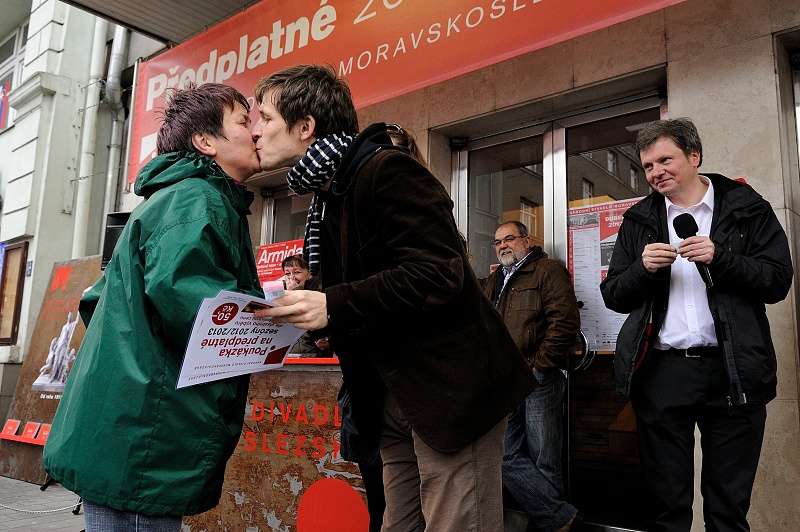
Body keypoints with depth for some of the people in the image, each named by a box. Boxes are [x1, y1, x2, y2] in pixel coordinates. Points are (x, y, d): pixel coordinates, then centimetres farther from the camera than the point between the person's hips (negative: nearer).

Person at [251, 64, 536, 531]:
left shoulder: (387, 172, -14)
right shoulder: (327, 197, 16)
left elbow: (437, 276, -24)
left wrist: (333, 306, -26)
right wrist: (308, 310, 4)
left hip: (452, 388, -9)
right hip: (396, 397, 10)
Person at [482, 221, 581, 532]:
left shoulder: (548, 270, 1)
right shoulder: (492, 282, 22)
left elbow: (565, 319, -11)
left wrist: (538, 364, -12)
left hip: (539, 378, -7)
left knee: (543, 460, 0)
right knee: (508, 456, 2)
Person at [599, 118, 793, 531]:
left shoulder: (746, 207, 7)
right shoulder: (639, 220, 12)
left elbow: (778, 281, 0)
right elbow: (612, 296, 9)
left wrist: (720, 258, -14)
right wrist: (645, 269, -9)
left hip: (732, 370, -1)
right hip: (662, 369, 1)